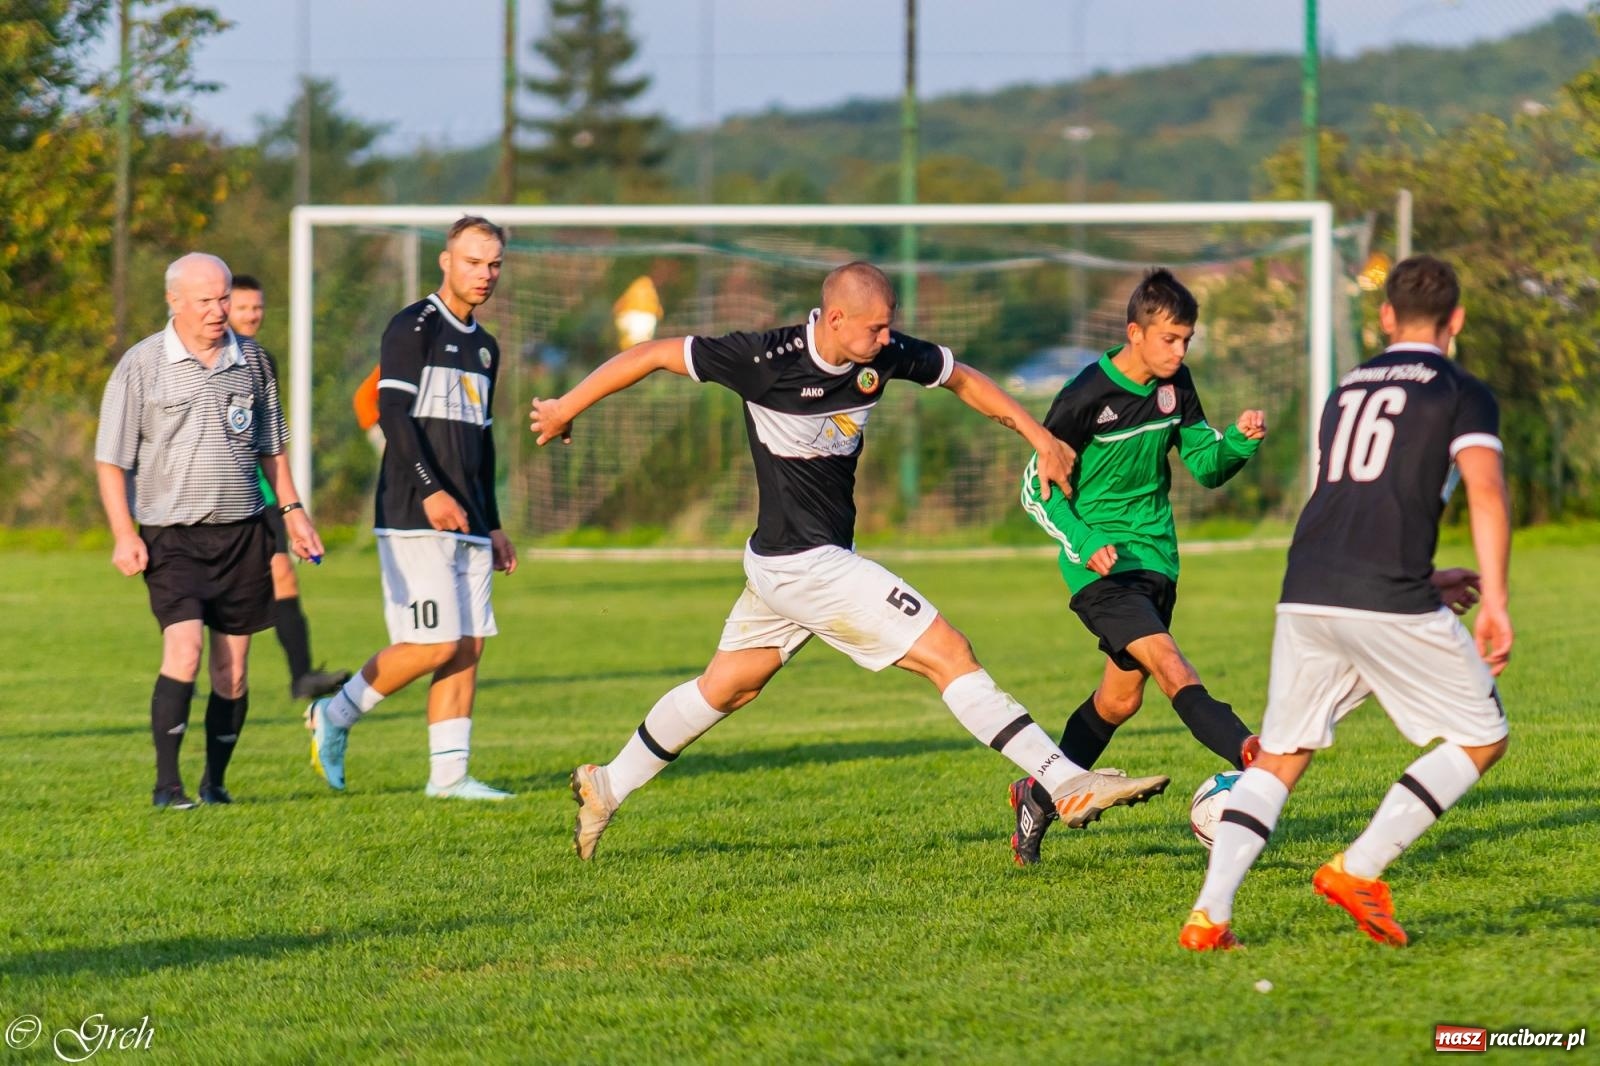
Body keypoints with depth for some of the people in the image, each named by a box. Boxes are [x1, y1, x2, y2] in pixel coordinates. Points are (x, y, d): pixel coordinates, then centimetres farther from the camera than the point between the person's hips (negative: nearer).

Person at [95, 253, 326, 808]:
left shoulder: (251, 359, 9)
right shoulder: (141, 365, -3)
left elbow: (270, 445, 22)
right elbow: (110, 458, -1)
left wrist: (292, 510, 14)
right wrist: (124, 535, -9)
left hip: (241, 532, 4)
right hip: (171, 535, -4)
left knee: (232, 667, 4)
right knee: (184, 648, -19)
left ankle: (215, 780, 18)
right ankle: (167, 783, -15)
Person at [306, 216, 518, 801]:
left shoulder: (484, 346, 19)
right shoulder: (414, 327, -6)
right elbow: (392, 412, -15)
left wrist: (493, 525, 22)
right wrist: (430, 491, -23)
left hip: (466, 524, 8)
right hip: (414, 519, -8)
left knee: (468, 644, 2)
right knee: (434, 645, -13)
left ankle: (448, 773, 4)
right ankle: (334, 716, 5)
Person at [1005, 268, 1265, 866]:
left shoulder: (1175, 386, 4)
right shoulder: (1087, 397, -15)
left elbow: (1206, 467, 11)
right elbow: (1037, 488, -8)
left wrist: (1239, 441, -11)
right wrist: (1083, 543, -22)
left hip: (1155, 560, 8)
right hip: (1102, 567, -8)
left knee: (1121, 698, 15)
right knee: (1168, 664, -25)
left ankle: (1040, 795, 33)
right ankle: (1249, 754, -45)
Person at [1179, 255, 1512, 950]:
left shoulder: (1346, 391, 24)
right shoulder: (1463, 394, 6)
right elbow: (1485, 490, -11)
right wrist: (1494, 600, -14)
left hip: (1305, 597, 6)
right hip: (1389, 603, -5)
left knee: (1279, 757, 12)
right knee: (1481, 737, 10)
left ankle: (1210, 913, -5)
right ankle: (1359, 870, -3)